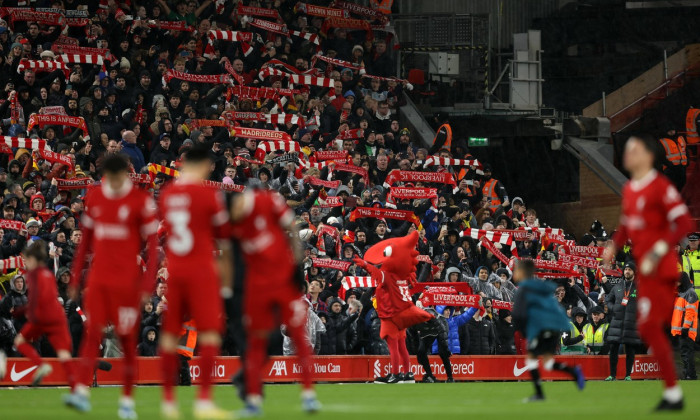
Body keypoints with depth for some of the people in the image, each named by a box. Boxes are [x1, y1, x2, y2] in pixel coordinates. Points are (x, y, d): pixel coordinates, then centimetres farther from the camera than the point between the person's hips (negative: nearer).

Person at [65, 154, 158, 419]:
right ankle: (82, 392, -14)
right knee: (92, 333, -7)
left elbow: (152, 244, -4)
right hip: (98, 277, 3)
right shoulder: (94, 197, 8)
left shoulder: (141, 201, -5)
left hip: (127, 280, -3)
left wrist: (148, 282, -11)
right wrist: (76, 276, 13)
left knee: (127, 338, 0)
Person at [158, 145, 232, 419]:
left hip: (173, 269, 5)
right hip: (201, 269, -5)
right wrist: (226, 278, 14)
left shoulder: (166, 194, 7)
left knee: (170, 333, 9)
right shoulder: (209, 194, -6)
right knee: (210, 333, -4)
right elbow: (223, 238, 3)